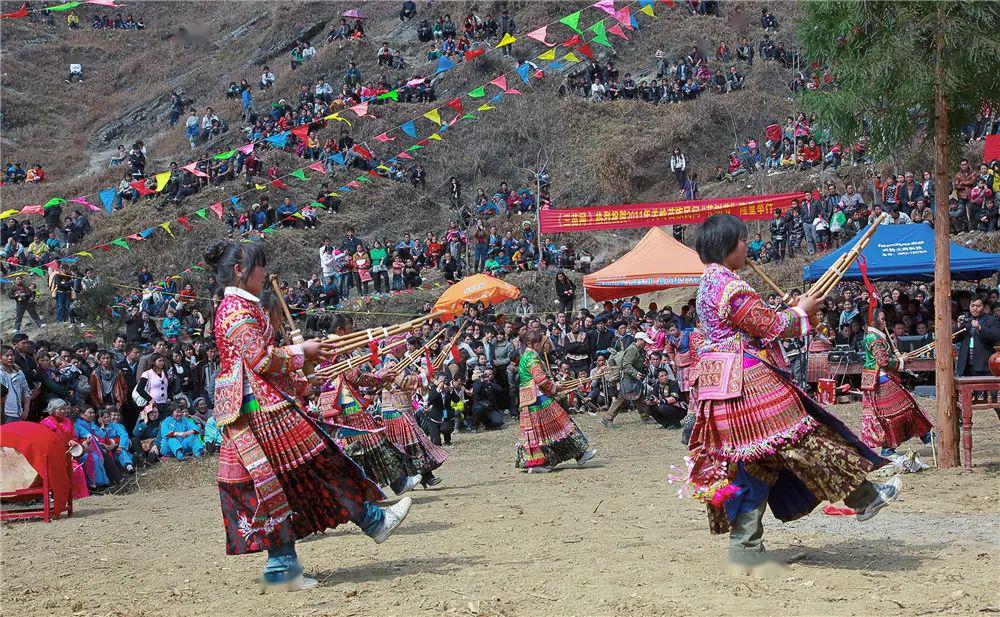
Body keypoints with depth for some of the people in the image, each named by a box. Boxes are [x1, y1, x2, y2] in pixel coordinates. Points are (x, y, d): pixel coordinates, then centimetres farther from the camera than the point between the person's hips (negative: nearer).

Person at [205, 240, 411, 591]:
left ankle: (282, 568, 7)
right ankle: (373, 520, 8)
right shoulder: (239, 310, -11)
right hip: (264, 408, -10)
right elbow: (261, 359, -19)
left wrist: (295, 383, 21)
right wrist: (301, 351, -6)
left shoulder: (236, 308, 21)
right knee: (315, 463, -2)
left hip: (257, 410, 10)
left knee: (278, 483, 7)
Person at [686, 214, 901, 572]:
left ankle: (745, 546, 12)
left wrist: (793, 312, 18)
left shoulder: (708, 284, 18)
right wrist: (801, 312, 5)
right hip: (747, 382, -11)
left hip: (721, 384, 11)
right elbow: (769, 326, -13)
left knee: (751, 461, 11)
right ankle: (863, 497, 11)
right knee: (802, 440, 0)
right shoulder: (731, 287, -16)